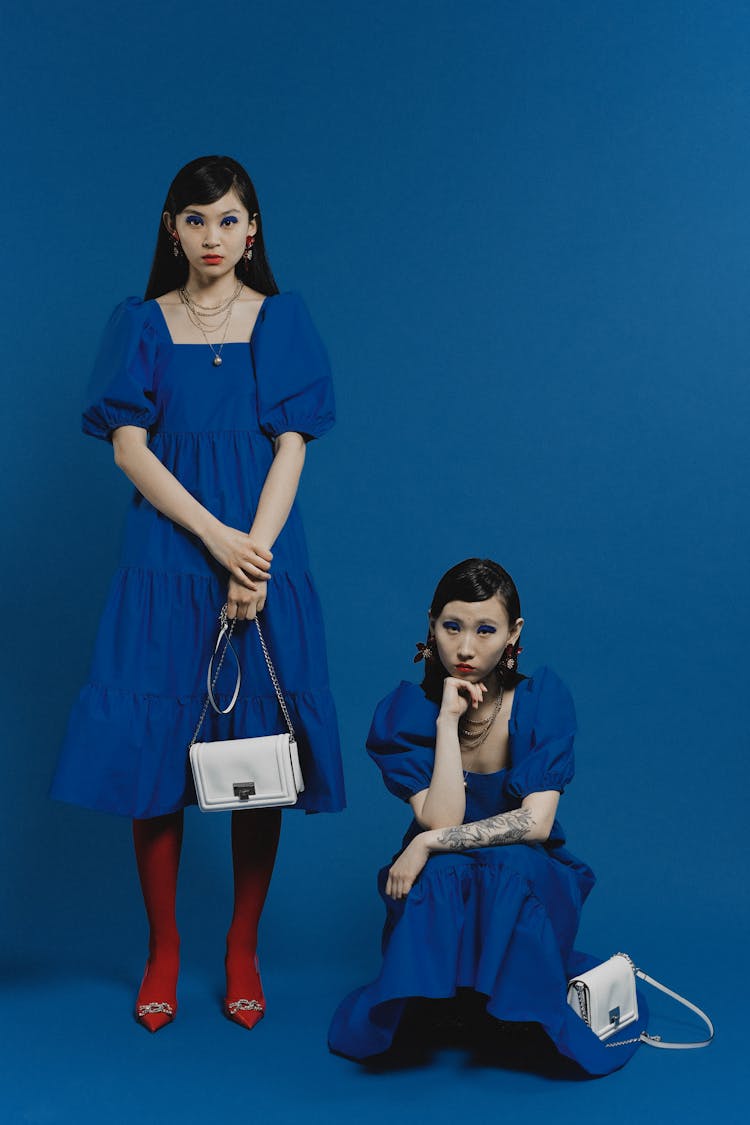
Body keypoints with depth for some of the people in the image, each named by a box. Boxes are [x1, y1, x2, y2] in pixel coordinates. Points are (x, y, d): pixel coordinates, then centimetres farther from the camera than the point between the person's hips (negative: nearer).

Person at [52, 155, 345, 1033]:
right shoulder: (141, 324, 7)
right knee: (153, 746, -1)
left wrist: (255, 554, -12)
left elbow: (291, 448, 0)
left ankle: (243, 950, 14)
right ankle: (162, 951, 13)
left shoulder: (283, 320, 7)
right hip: (165, 557, 0)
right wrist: (215, 537, -13)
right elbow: (129, 445, -2)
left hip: (263, 553, 0)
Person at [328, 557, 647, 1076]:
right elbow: (440, 821, -22)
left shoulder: (543, 698, -11)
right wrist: (448, 721, -26)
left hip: (528, 884, 0)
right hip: (438, 897, 0)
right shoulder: (407, 712, -10)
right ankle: (431, 1006, -9)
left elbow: (535, 823, -20)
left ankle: (518, 1018, -10)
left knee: (511, 866, -33)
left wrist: (430, 843, -23)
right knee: (443, 871, -33)